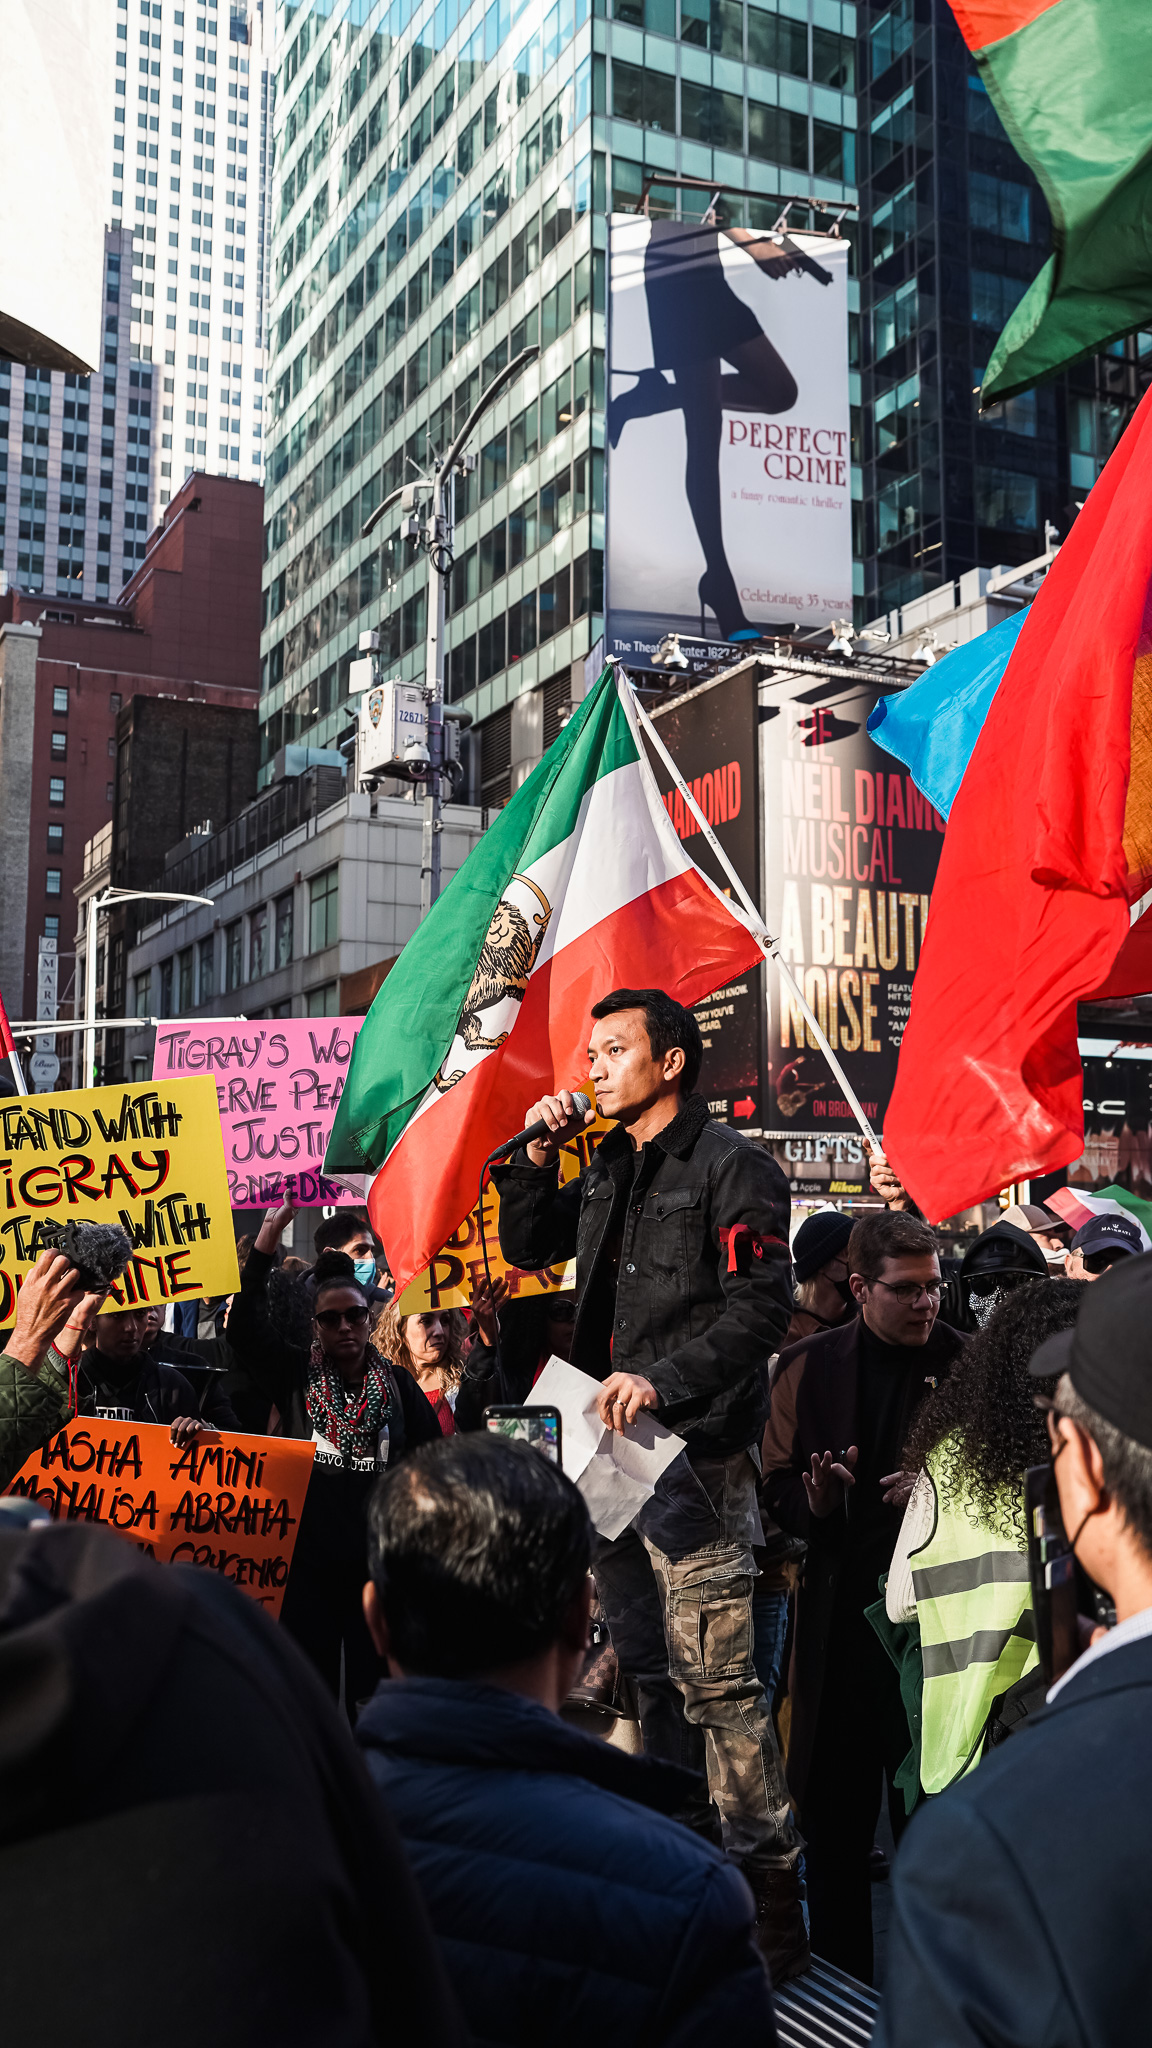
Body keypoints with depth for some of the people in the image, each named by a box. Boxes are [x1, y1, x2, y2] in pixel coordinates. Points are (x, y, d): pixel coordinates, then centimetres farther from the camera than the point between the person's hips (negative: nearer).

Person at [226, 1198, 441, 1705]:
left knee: (373, 1690, 6)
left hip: (379, 1563, 1)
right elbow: (244, 1328, -10)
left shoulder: (399, 1386, 6)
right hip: (307, 1562, -1)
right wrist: (269, 1234, -16)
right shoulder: (296, 1376, 3)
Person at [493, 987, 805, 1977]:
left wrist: (663, 1378, -25)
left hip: (696, 1451, -8)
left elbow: (761, 1305, -17)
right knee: (648, 1666, 17)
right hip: (615, 1450, 8)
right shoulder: (607, 1169, 15)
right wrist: (536, 1158, 6)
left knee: (716, 1677, -8)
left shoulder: (730, 1165, -9)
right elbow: (526, 1249, 21)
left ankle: (768, 1885, 3)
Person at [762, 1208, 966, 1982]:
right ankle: (840, 1972, 26)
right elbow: (778, 1481, 5)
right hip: (839, 1605, 2)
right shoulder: (808, 1366, 4)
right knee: (833, 1795, 9)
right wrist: (813, 1500, -16)